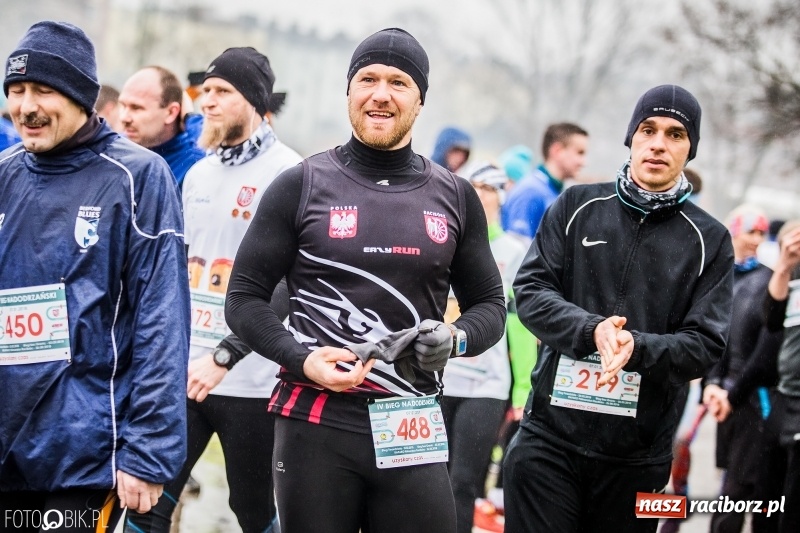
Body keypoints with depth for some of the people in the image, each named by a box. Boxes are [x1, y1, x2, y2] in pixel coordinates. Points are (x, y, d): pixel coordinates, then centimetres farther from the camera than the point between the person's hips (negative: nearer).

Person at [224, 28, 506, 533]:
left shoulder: (455, 196, 10)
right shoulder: (302, 186, 3)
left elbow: (490, 305, 16)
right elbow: (245, 298, 4)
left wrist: (456, 338, -6)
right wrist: (301, 359, -13)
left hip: (414, 431, 2)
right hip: (316, 425, -2)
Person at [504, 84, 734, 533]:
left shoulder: (709, 240, 5)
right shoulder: (577, 207, 8)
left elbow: (706, 344, -2)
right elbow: (531, 289, 1)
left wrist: (637, 347, -21)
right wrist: (591, 331, -18)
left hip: (638, 456, 0)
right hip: (551, 438, 0)